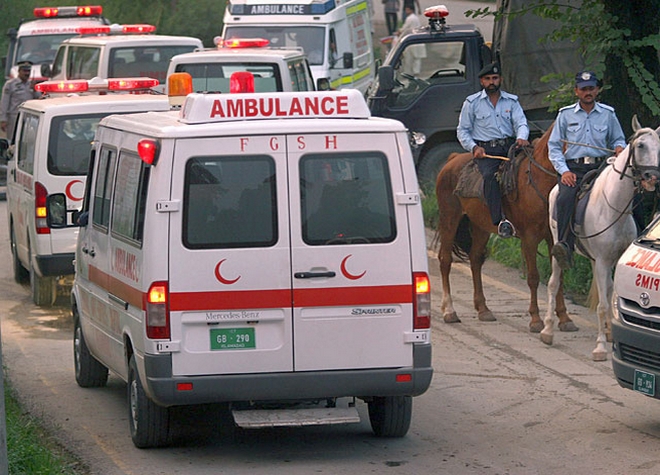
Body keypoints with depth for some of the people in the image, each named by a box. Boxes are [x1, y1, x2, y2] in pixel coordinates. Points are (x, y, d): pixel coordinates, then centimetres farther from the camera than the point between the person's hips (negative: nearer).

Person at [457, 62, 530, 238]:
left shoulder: (511, 101, 15)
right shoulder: (472, 103, 9)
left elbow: (521, 123, 5)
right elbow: (462, 131, 10)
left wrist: (521, 138, -19)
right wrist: (474, 147, -7)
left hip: (510, 145, 3)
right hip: (485, 149, -3)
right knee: (490, 176, -31)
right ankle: (500, 220, -42)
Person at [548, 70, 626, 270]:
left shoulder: (608, 114, 13)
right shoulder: (565, 115, 10)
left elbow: (618, 139, 24)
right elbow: (554, 146, 9)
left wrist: (619, 147, -2)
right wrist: (564, 171, -6)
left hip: (600, 166, 3)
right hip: (573, 167, -3)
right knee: (566, 197, -31)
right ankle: (564, 246, -42)